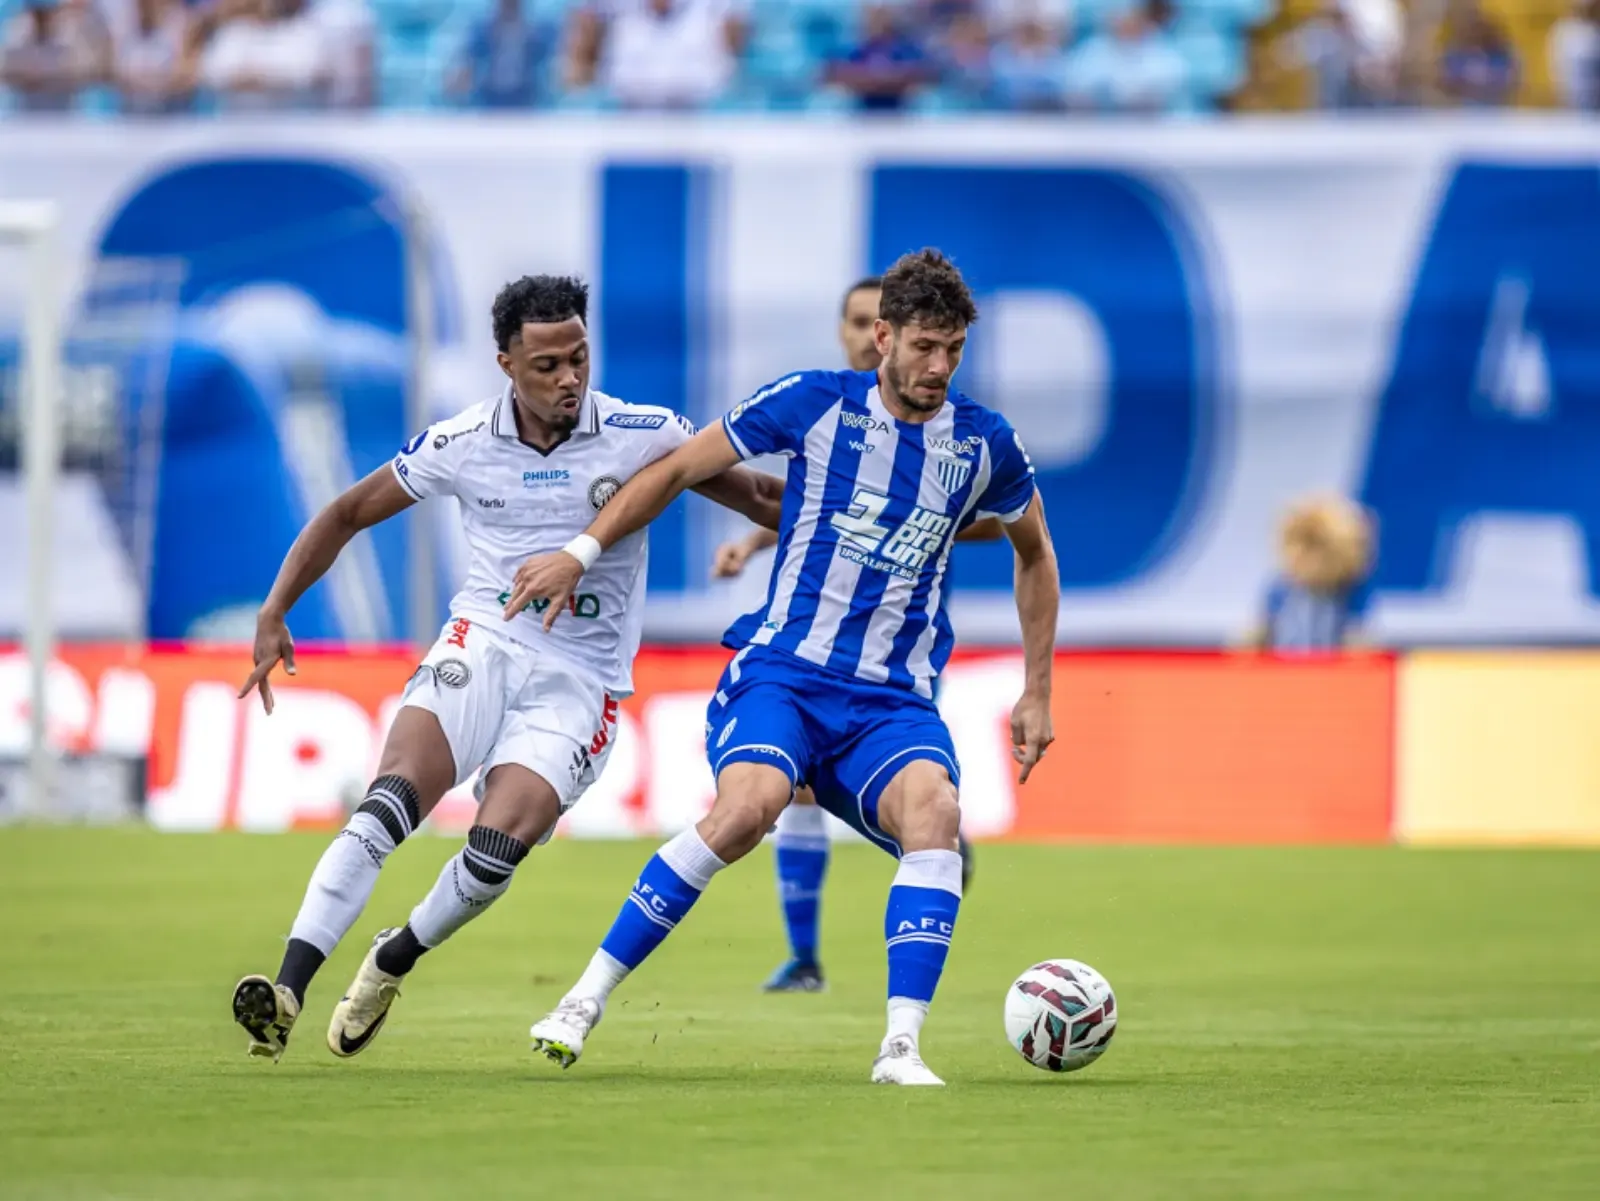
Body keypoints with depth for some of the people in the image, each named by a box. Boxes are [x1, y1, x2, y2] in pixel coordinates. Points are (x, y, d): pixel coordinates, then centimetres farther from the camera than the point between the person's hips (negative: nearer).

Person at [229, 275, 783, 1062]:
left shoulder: (642, 436, -6)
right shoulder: (461, 444, -1)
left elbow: (761, 497, 3)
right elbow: (348, 514, 11)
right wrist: (274, 615, 5)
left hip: (578, 683, -1)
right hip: (483, 646, 1)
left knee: (497, 849, -20)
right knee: (390, 801, -23)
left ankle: (393, 964, 9)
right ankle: (286, 991, -27)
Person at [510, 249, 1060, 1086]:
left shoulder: (984, 444, 4)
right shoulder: (815, 404, -3)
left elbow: (1034, 554, 23)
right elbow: (679, 469, 7)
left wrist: (1036, 694, 21)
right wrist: (581, 553, 0)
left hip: (895, 701, 2)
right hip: (784, 669, -2)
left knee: (933, 811, -31)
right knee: (748, 805, -32)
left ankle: (901, 1048, -30)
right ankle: (585, 1001, -20)